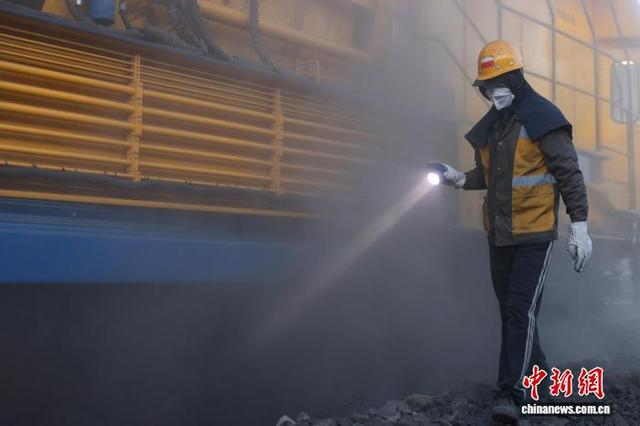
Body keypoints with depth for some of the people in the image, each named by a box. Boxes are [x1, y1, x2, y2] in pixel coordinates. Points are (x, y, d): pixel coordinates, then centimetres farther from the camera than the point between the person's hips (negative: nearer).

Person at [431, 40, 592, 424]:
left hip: (535, 234, -7)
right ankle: (534, 370, 33)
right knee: (510, 310, 14)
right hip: (499, 234, 7)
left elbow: (570, 175, -9)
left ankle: (512, 392, -9)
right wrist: (460, 179, 3)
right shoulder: (488, 127, 11)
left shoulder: (542, 118, -9)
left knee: (522, 309, -11)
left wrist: (579, 227, -13)